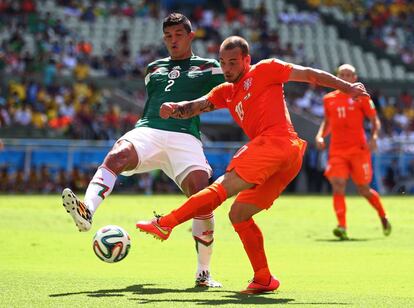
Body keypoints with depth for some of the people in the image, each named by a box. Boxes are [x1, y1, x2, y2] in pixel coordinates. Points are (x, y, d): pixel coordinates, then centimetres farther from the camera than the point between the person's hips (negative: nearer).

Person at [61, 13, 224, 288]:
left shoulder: (208, 68, 18)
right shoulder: (154, 69, 29)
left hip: (185, 138, -2)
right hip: (148, 131, 2)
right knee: (116, 156, -32)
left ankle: (204, 273, -2)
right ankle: (86, 211, -58)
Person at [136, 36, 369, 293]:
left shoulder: (265, 70, 9)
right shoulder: (226, 92, 27)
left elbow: (310, 74, 9)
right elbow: (197, 106, 16)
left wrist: (348, 88, 3)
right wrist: (175, 108, -6)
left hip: (277, 142, -8)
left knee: (223, 187, -16)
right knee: (238, 214, 6)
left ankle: (165, 224, -23)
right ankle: (264, 279, 8)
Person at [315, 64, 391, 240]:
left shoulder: (361, 97, 1)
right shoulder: (329, 99, 10)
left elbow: (375, 121, 3)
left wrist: (374, 137, -15)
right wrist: (320, 136, 5)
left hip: (359, 149, -2)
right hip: (337, 151, 2)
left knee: (364, 190, 5)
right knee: (338, 186, -17)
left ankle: (383, 217, 31)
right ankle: (342, 227, -22)